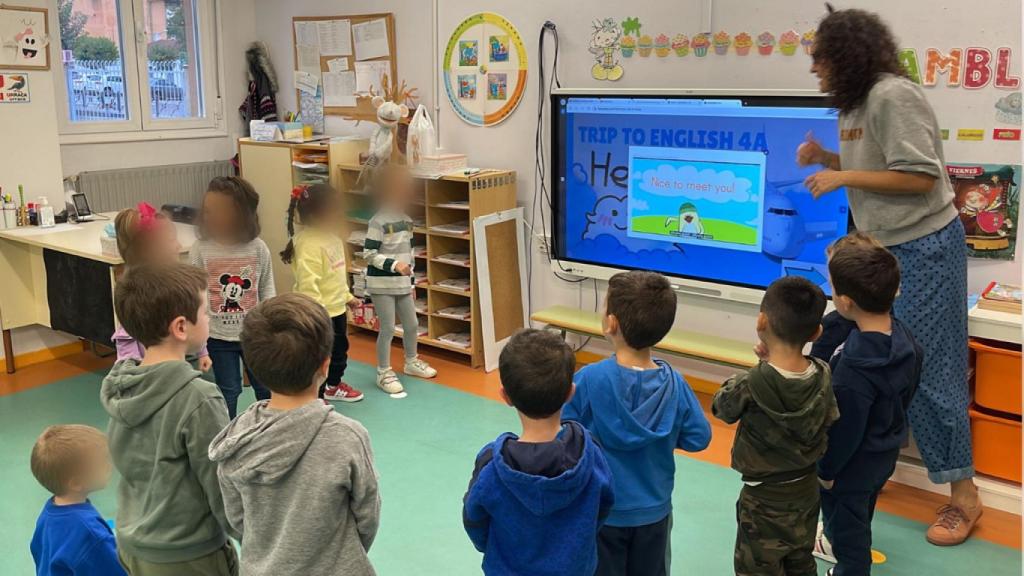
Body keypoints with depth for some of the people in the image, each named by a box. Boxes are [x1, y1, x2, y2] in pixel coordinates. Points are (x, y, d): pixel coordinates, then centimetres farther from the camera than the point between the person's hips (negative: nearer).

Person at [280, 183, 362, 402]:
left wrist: (347, 296, 25)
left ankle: (334, 386, 48)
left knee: (339, 350, 27)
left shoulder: (331, 237, 6)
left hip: (337, 309, 10)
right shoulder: (308, 244, -26)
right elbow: (308, 285, -30)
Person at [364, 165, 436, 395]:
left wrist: (410, 281, 17)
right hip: (382, 284, -7)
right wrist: (394, 265, -26)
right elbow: (368, 254, -17)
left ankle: (412, 362, 37)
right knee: (388, 329, -2)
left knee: (412, 324, 16)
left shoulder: (407, 220, 8)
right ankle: (384, 373, 12)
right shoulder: (378, 222, -15)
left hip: (402, 283, 7)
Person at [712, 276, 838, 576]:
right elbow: (829, 422, 3)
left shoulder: (752, 384, -28)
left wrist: (761, 367, 0)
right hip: (807, 488, 5)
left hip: (765, 496, -5)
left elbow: (721, 407, -9)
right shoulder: (823, 375, -14)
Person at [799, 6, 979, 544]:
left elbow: (920, 178, -22)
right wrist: (826, 159, 3)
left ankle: (963, 494, 10)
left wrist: (843, 177, -19)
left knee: (926, 370, -4)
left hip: (923, 247, -9)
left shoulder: (892, 96, -18)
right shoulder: (854, 104, 11)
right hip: (882, 247, 9)